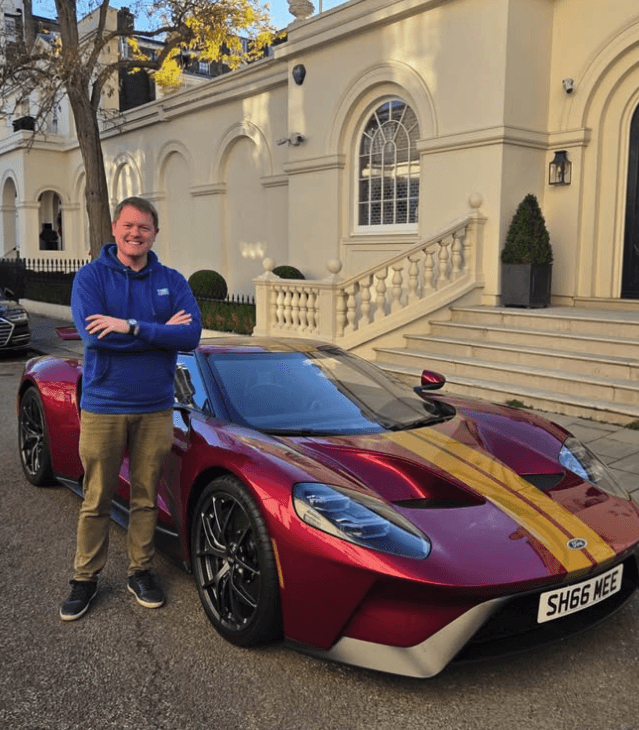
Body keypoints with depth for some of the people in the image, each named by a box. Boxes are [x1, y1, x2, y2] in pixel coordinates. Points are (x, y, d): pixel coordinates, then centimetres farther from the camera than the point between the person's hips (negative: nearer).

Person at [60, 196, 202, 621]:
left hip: (155, 409, 2)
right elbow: (94, 334, -18)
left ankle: (141, 571, 29)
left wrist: (132, 326, -21)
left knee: (146, 498, 12)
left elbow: (191, 335, -11)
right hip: (102, 407, -2)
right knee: (96, 501, 8)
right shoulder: (92, 276, -2)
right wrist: (162, 331, -15)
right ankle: (86, 579, 24)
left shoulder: (172, 281, 4)